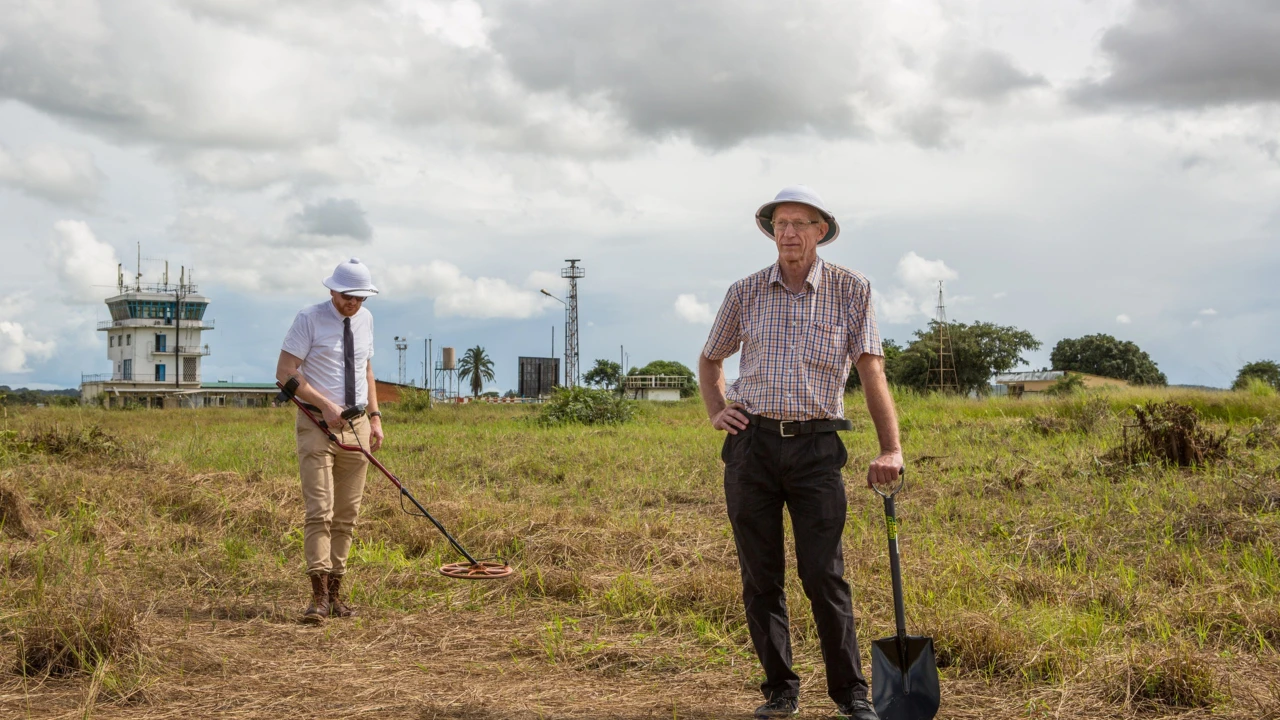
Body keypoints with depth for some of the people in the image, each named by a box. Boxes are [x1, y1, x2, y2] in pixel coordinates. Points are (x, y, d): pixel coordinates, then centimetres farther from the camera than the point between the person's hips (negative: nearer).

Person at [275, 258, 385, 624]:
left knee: (347, 515, 6)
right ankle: (319, 597, -15)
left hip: (357, 425, 6)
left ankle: (335, 593, 12)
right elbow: (285, 371, -10)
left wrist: (375, 416, 11)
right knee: (319, 511, -13)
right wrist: (326, 405, -18)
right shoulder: (309, 319, -7)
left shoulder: (365, 319, 10)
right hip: (317, 425, -6)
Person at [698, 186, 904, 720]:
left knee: (825, 576, -4)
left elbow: (871, 370, -2)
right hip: (751, 444, 2)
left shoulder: (851, 290, 2)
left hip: (816, 446, -2)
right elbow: (709, 360, 23)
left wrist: (890, 448, -10)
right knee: (760, 577, 5)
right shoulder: (746, 292, 8)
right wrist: (716, 412, 7)